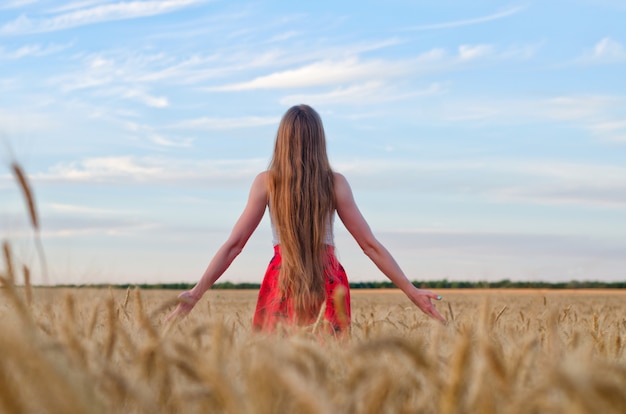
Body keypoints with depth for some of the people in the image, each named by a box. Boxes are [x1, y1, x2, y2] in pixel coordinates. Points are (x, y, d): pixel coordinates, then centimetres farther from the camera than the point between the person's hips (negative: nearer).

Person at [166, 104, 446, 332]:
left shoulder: (266, 182, -1)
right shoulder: (335, 182, 0)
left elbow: (233, 245, -2)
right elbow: (370, 245, 1)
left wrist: (195, 293, 3)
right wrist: (412, 292, 6)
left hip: (282, 281, 0)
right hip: (328, 281, 1)